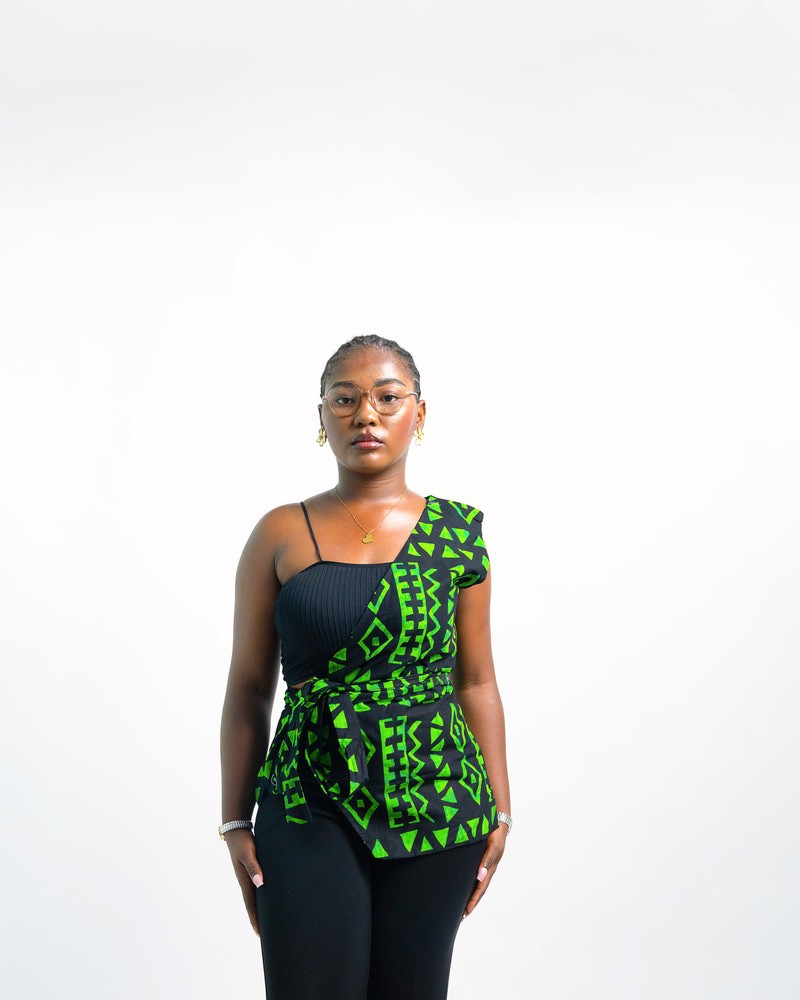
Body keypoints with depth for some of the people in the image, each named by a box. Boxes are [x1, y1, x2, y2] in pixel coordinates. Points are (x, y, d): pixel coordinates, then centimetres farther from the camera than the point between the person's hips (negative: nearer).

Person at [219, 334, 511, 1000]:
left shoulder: (457, 532, 4)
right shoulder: (280, 536, 1)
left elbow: (477, 683, 8)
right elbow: (248, 689, 4)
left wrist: (499, 809, 6)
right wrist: (236, 821, 3)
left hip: (436, 806, 1)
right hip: (311, 806, -1)